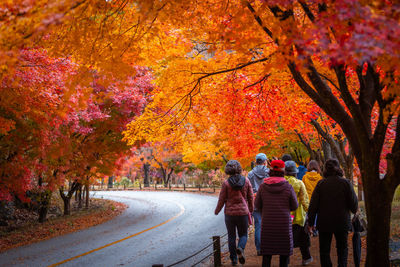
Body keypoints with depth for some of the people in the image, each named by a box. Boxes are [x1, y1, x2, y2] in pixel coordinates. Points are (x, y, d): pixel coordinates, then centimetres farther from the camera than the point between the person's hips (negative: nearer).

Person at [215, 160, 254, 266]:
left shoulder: (226, 183, -10)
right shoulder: (246, 181, -4)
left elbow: (222, 199, -4)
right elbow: (250, 198, 3)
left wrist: (217, 211, 13)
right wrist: (251, 209, 21)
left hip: (230, 212, -1)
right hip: (243, 212, 1)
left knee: (231, 236, 12)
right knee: (243, 234, 14)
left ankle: (234, 259, 12)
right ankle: (240, 248, -16)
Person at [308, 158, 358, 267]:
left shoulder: (321, 184, -7)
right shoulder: (345, 183, -8)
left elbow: (313, 205, -7)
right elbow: (354, 204, -3)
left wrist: (310, 222, 2)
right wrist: (354, 210, 20)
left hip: (324, 222, 0)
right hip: (342, 222, 0)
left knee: (324, 250, 11)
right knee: (342, 248, 16)